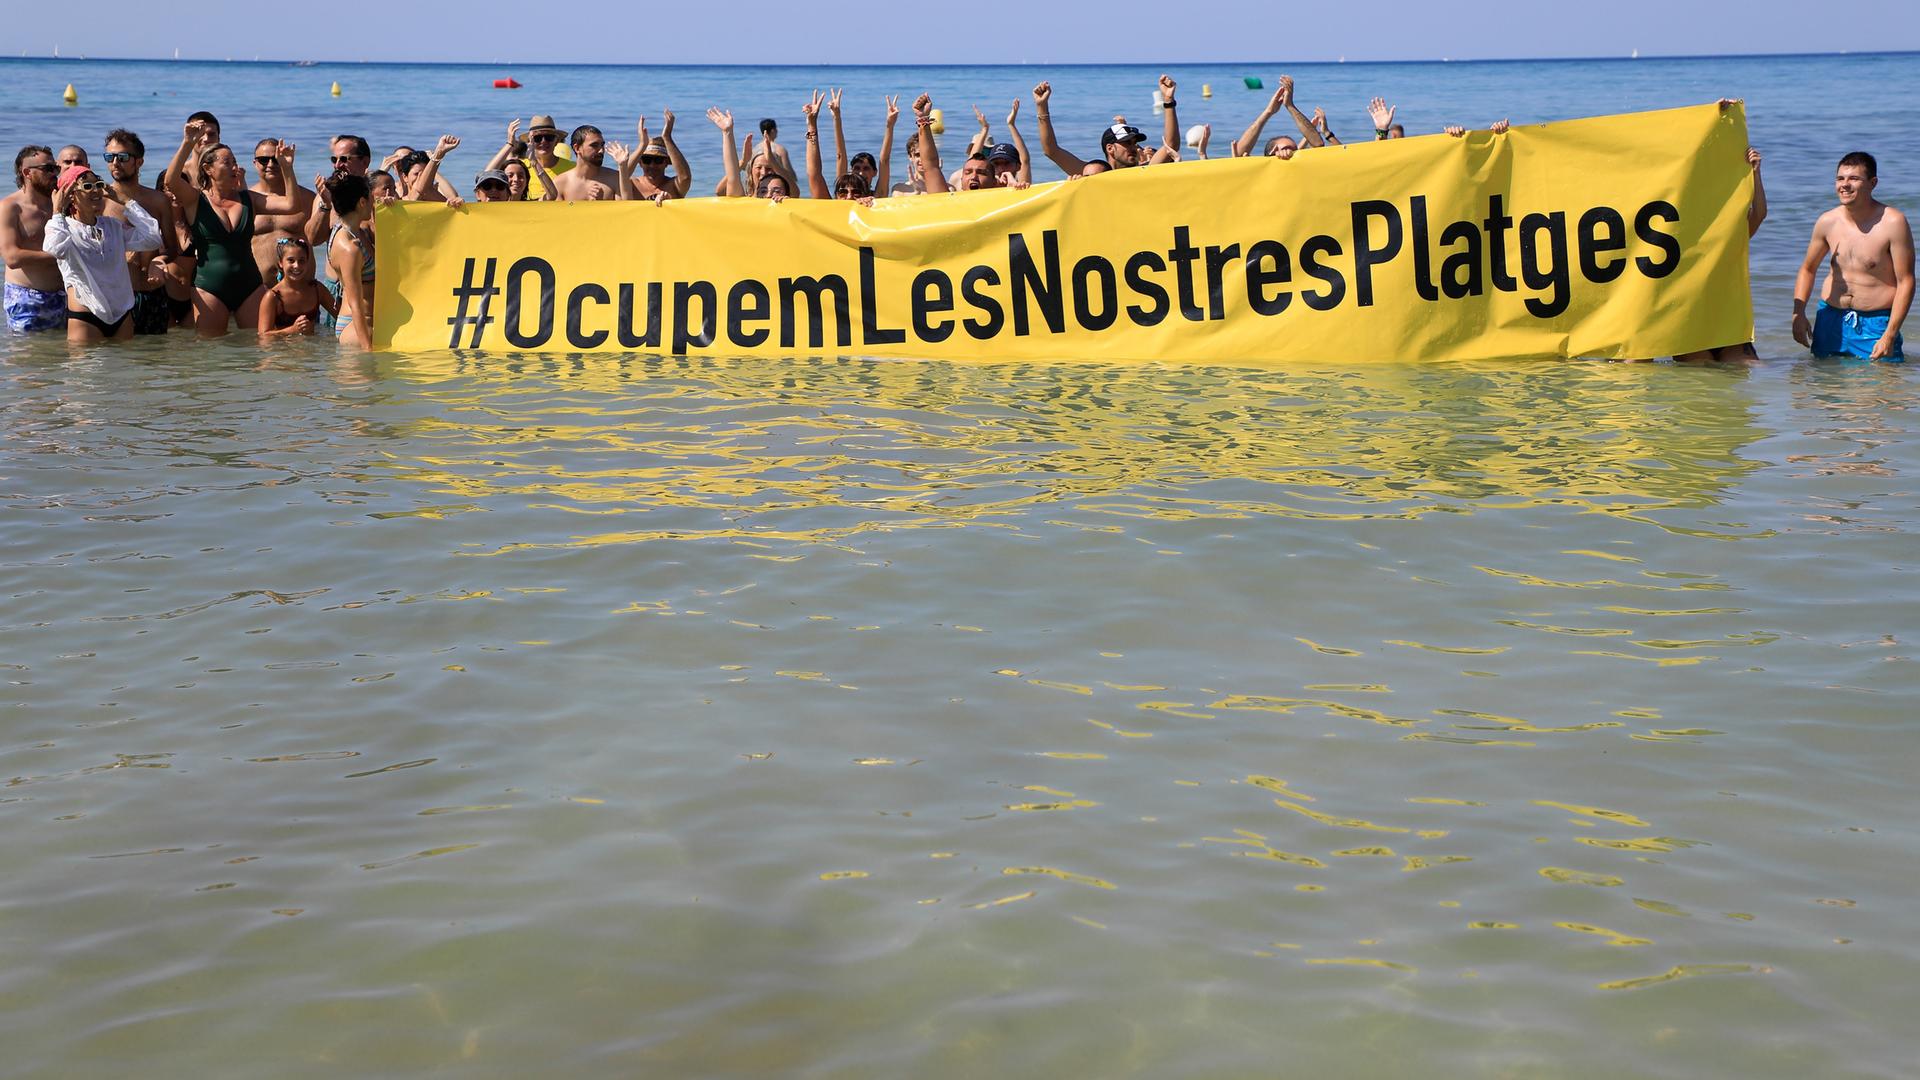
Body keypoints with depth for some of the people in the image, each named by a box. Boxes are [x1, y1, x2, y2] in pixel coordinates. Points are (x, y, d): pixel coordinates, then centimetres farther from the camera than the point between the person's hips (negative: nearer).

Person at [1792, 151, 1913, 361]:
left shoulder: (1893, 223, -11)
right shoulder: (1827, 222, 2)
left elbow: (1906, 283, -11)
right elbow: (1807, 269, 17)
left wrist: (1889, 336, -17)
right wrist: (1798, 314, 3)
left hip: (1875, 323, -4)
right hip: (1830, 318, 4)